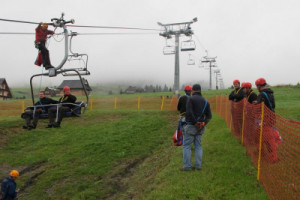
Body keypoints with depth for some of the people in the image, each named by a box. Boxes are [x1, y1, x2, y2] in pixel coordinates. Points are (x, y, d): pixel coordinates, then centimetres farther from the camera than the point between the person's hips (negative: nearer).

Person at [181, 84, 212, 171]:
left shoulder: (190, 99, -9)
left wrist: (195, 122, -14)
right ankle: (198, 165, 14)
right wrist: (204, 123, 1)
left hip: (191, 126, -6)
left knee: (187, 146, 1)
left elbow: (189, 112, -21)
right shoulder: (205, 101, 10)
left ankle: (187, 166, 1)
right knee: (198, 146, 13)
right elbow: (209, 116, 8)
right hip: (200, 128, 6)